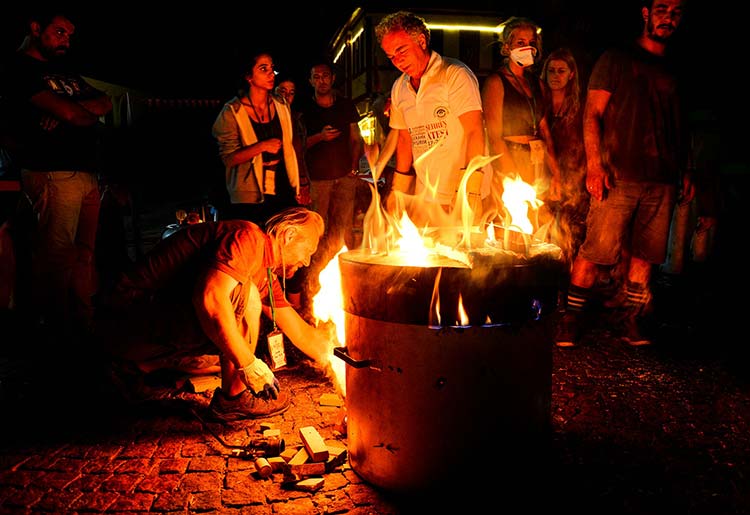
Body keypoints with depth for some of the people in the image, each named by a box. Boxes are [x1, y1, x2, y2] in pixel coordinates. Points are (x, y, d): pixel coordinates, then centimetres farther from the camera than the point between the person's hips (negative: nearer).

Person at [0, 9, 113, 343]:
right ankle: (55, 331, 3)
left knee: (84, 254, 7)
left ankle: (85, 325, 13)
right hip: (54, 174, -8)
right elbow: (69, 113, -13)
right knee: (55, 258, -7)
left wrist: (71, 112, -5)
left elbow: (105, 102, 13)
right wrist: (92, 114, 8)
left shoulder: (64, 70, 25)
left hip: (87, 174, 8)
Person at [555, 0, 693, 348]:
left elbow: (679, 128, 24)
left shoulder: (674, 71, 20)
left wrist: (684, 173, 14)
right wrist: (594, 165, -12)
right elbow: (592, 114, 0)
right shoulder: (616, 59, 7)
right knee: (594, 251, -9)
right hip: (618, 176, -4)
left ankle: (632, 320, 15)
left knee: (645, 255, 4)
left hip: (662, 181, 5)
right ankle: (572, 319, 1)